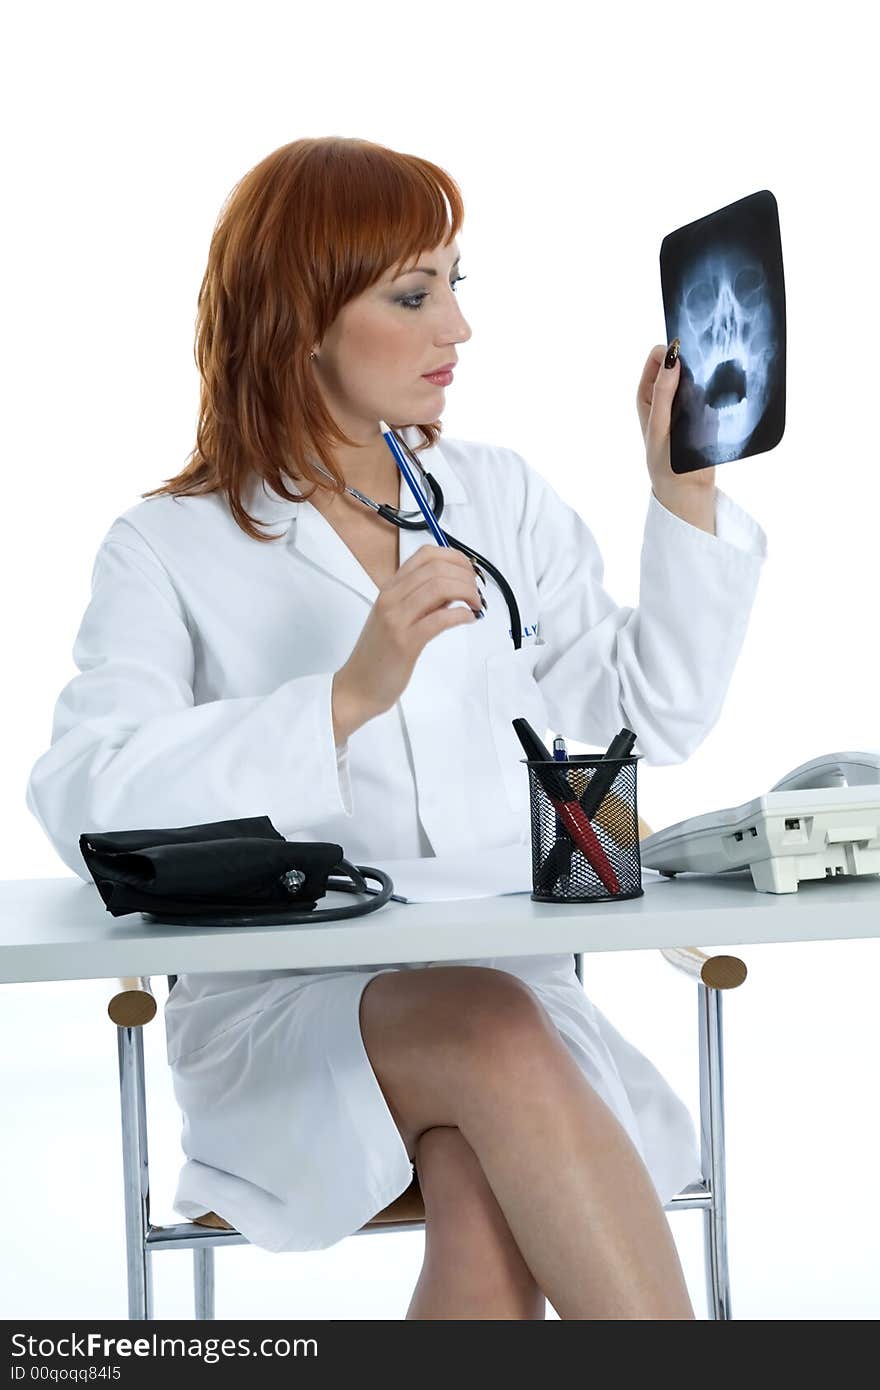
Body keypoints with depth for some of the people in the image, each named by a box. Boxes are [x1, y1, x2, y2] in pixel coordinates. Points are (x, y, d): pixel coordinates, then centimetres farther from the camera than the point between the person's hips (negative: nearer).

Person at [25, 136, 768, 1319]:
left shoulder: (505, 498, 14)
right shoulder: (172, 548, 1)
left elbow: (653, 717, 12)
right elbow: (80, 799, -15)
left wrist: (687, 495, 4)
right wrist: (348, 698, -22)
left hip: (510, 986, 3)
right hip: (280, 1012, -2)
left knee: (493, 1213, -31)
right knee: (501, 1039, -34)